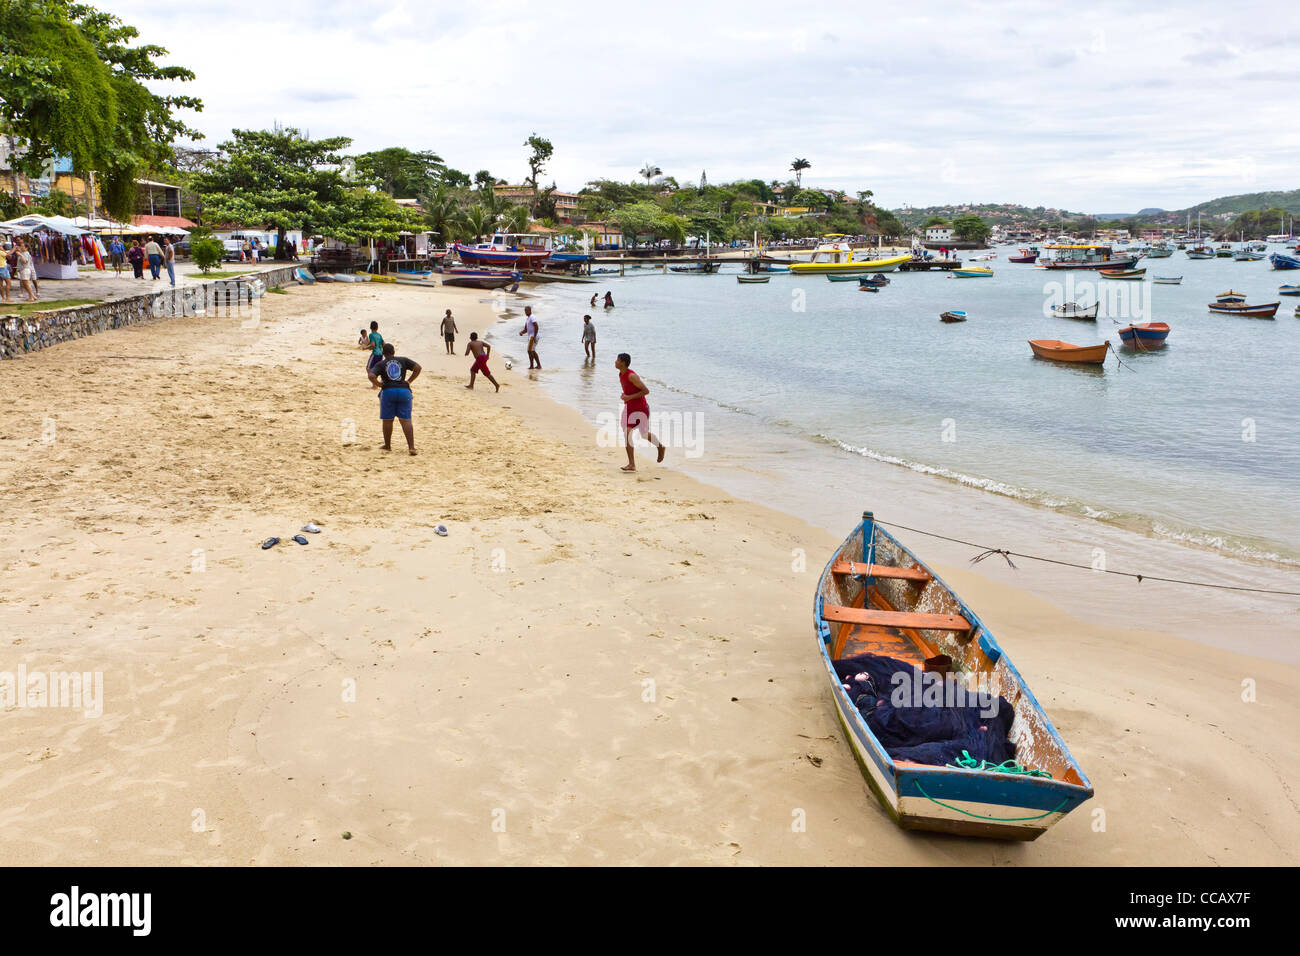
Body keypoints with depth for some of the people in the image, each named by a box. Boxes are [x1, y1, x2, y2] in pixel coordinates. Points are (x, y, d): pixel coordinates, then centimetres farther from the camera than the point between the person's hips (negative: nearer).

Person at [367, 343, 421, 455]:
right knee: (406, 420, 0)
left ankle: (388, 446, 20)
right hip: (404, 390, 1)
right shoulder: (403, 360, 8)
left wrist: (379, 384, 3)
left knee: (387, 420, 12)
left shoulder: (381, 364, 3)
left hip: (388, 391, -1)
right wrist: (409, 381, 5)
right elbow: (417, 367, -1)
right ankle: (412, 447, -9)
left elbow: (371, 376, -12)